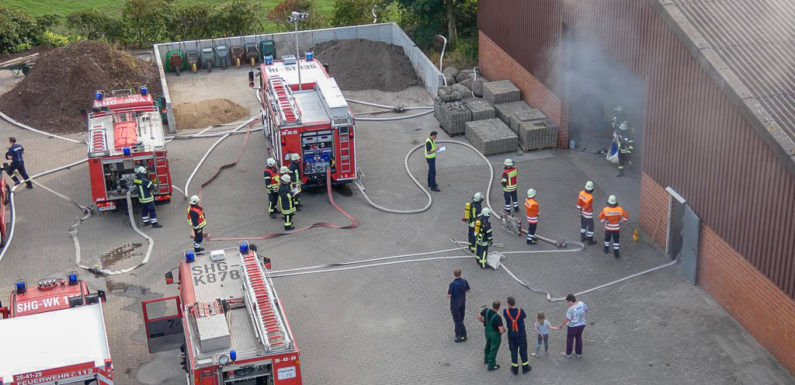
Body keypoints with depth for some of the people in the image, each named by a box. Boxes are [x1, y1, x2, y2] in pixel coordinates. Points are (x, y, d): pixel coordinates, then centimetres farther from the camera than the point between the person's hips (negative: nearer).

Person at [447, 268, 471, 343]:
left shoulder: (452, 284, -25)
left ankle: (463, 336, 3)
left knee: (458, 320, 2)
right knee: (460, 319, 19)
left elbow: (449, 296, -22)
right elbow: (468, 290, 5)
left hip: (455, 304, -6)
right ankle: (458, 334, 29)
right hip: (463, 303, 6)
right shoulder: (464, 281, -8)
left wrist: (448, 290, -3)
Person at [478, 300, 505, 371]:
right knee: (494, 349, 14)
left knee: (488, 345, 31)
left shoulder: (486, 311, -18)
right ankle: (491, 366, 26)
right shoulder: (497, 317, -34)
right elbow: (501, 330, -30)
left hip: (487, 331, 6)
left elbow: (479, 317, -1)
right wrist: (503, 330, -6)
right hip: (495, 334, -6)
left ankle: (486, 359, 53)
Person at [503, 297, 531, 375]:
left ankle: (515, 369, 24)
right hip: (521, 334, -1)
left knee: (513, 351, 15)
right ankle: (525, 367, 30)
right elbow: (525, 316, 0)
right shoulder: (520, 311, -23)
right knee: (523, 350, 16)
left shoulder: (506, 312, -21)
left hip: (511, 334, 1)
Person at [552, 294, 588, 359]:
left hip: (573, 326, -6)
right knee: (579, 338, 26)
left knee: (569, 339, 17)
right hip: (582, 324, 6)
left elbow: (566, 320, -25)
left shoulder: (571, 309, -29)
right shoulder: (582, 303, -12)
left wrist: (560, 327, -15)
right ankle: (579, 353, 38)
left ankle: (568, 354, 33)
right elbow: (586, 310, 7)